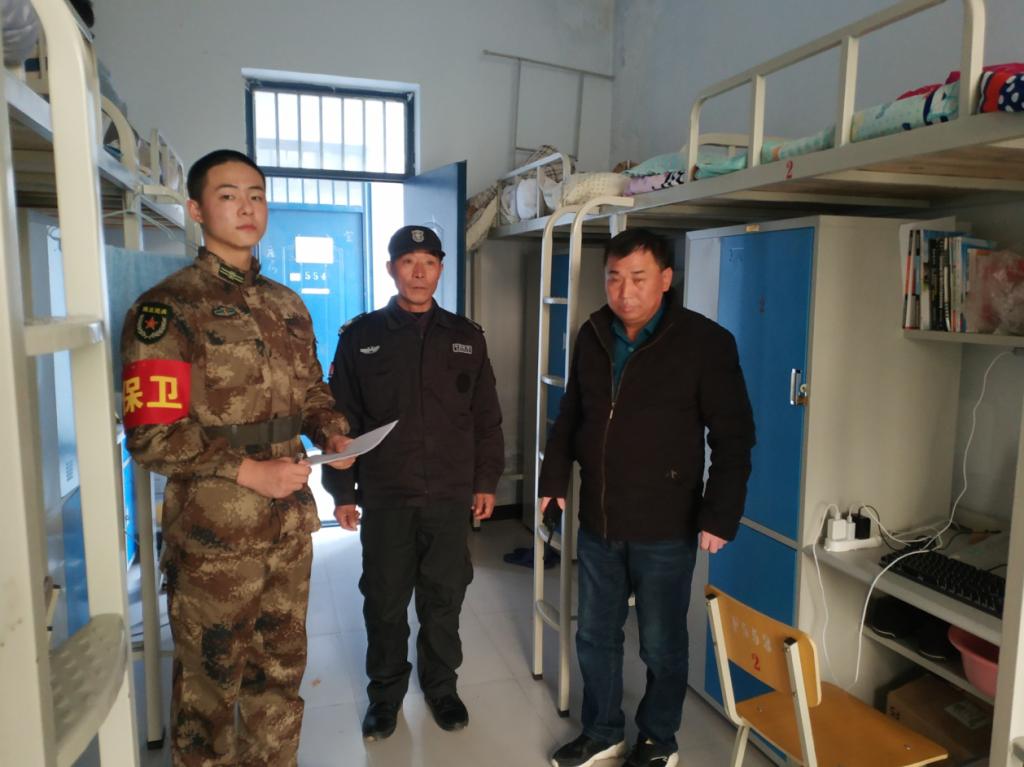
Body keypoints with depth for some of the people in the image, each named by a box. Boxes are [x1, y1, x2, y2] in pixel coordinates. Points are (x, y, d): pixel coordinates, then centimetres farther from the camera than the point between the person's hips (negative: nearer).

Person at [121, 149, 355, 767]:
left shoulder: (288, 306, 10)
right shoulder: (167, 308, -9)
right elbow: (152, 434, -15)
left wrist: (334, 434, -3)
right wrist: (248, 470, -20)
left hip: (291, 527, 6)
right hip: (213, 534, -5)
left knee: (282, 669, 20)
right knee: (211, 680, 11)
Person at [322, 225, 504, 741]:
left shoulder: (466, 337, 5)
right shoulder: (361, 336, 0)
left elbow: (486, 418, 7)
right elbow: (342, 418, 0)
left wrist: (486, 481, 5)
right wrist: (342, 491, -2)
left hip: (451, 498, 1)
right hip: (385, 498, -1)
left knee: (443, 600, 13)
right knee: (385, 602, 11)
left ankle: (441, 685, 34)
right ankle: (385, 693, 32)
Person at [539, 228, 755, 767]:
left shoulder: (705, 341, -12)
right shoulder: (592, 336, 4)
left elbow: (733, 437, -11)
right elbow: (569, 417, 14)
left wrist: (720, 516, -16)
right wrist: (554, 477, 9)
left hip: (665, 528, -5)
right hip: (597, 522, 5)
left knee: (662, 646, 12)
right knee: (595, 636, 18)